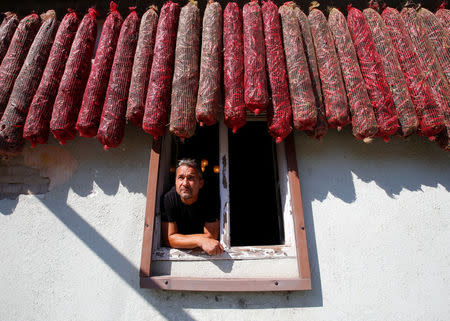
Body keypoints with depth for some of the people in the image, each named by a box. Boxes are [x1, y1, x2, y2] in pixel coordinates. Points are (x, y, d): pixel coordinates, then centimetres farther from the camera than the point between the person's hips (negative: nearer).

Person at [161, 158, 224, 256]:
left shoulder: (209, 200, -16)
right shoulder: (168, 199, -17)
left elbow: (211, 236, -14)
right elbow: (169, 238, -18)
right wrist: (200, 240, -30)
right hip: (176, 253, -2)